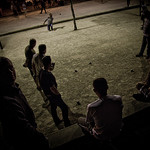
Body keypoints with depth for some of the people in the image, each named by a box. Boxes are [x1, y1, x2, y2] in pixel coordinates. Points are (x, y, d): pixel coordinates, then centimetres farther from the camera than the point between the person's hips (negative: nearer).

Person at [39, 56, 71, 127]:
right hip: (52, 95, -9)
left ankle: (57, 121, 46)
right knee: (64, 108, 5)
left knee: (53, 107, 27)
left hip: (47, 94, 9)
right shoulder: (48, 75, -35)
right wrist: (58, 94, -15)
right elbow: (52, 88, -31)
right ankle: (67, 124, 17)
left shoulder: (41, 71, -6)